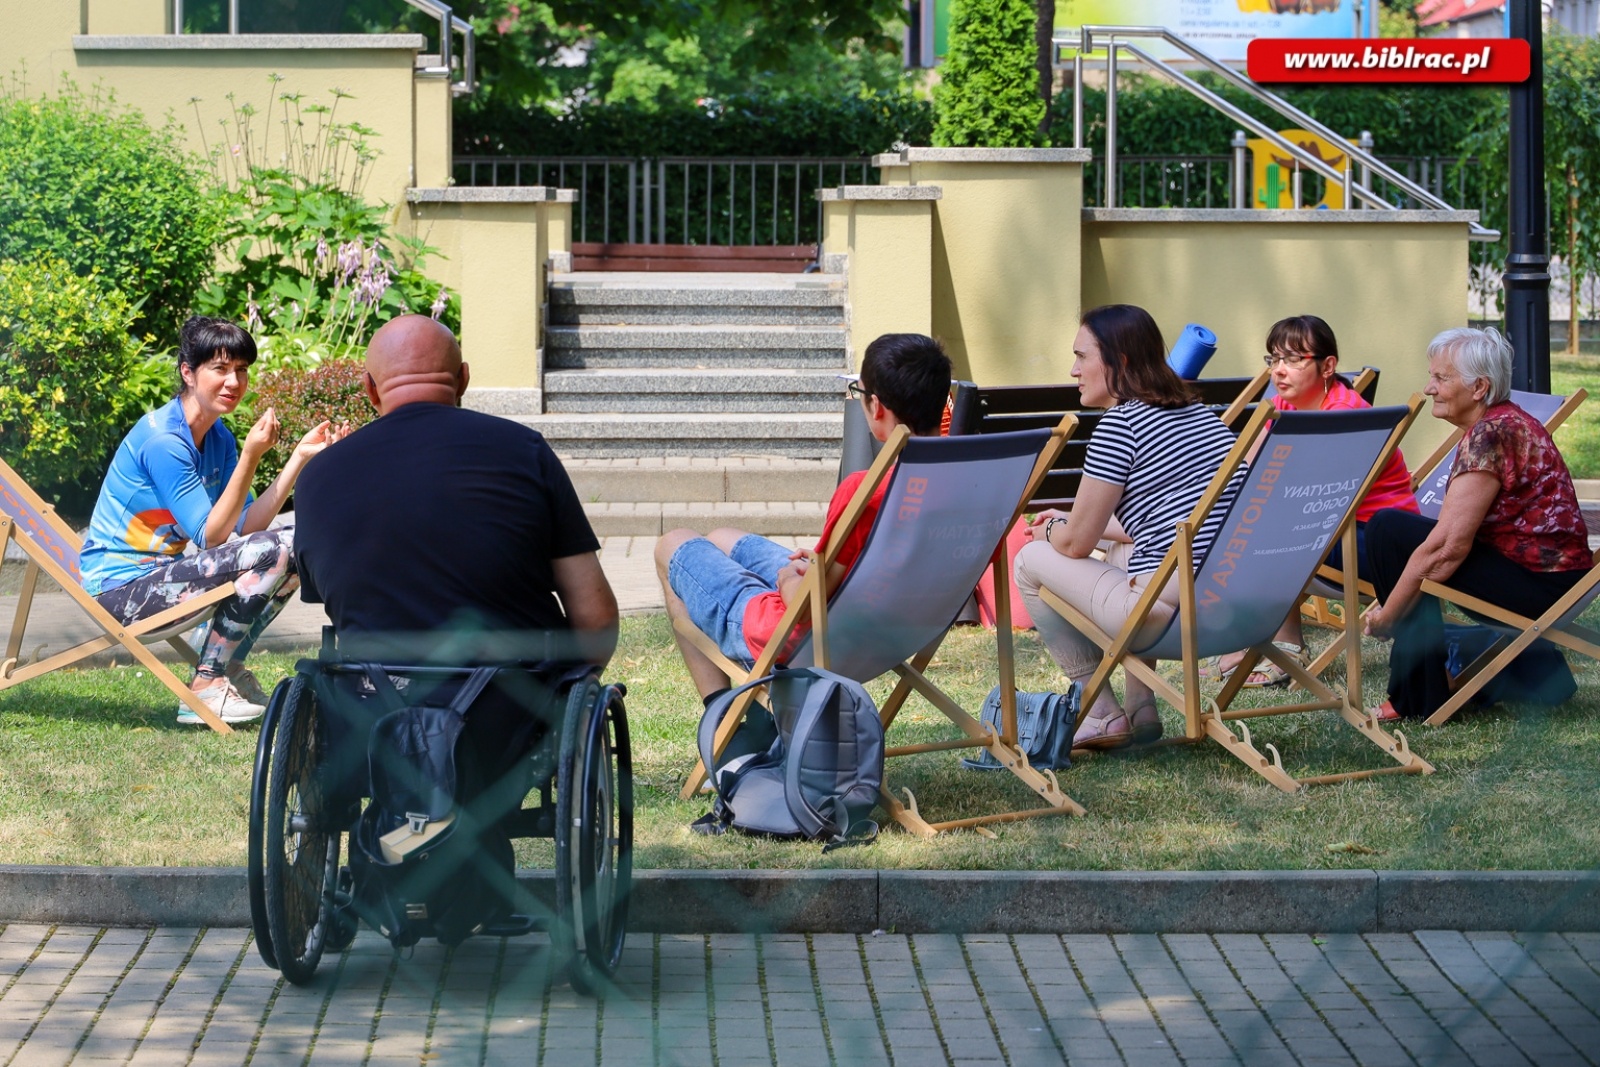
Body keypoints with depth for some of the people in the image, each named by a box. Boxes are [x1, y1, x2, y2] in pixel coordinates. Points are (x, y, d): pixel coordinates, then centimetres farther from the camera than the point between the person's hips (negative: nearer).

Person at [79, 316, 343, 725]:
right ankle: (205, 687, -14)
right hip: (120, 586, -10)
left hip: (159, 573, 10)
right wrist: (250, 457, -26)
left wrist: (300, 456, -5)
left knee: (297, 545, 6)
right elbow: (210, 536, -21)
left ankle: (227, 665, 11)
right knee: (272, 551, -23)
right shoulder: (162, 439, -20)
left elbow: (247, 524, 0)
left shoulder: (219, 438, 8)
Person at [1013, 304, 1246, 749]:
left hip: (1170, 620, -9)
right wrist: (1071, 522, 33)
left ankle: (1103, 715, 15)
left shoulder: (1120, 423, -8)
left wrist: (1050, 531, 20)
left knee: (1031, 561, 10)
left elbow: (1076, 543, -4)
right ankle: (1140, 710, 29)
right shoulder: (1201, 414, 17)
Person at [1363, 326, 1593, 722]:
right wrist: (1393, 603, 14)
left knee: (1390, 531, -10)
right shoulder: (1509, 421, 13)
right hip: (1555, 577, 10)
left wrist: (1386, 615, -12)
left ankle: (1419, 699, -6)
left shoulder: (1489, 434, -18)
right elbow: (1452, 535, 18)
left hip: (1537, 583, -10)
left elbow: (1448, 546, -23)